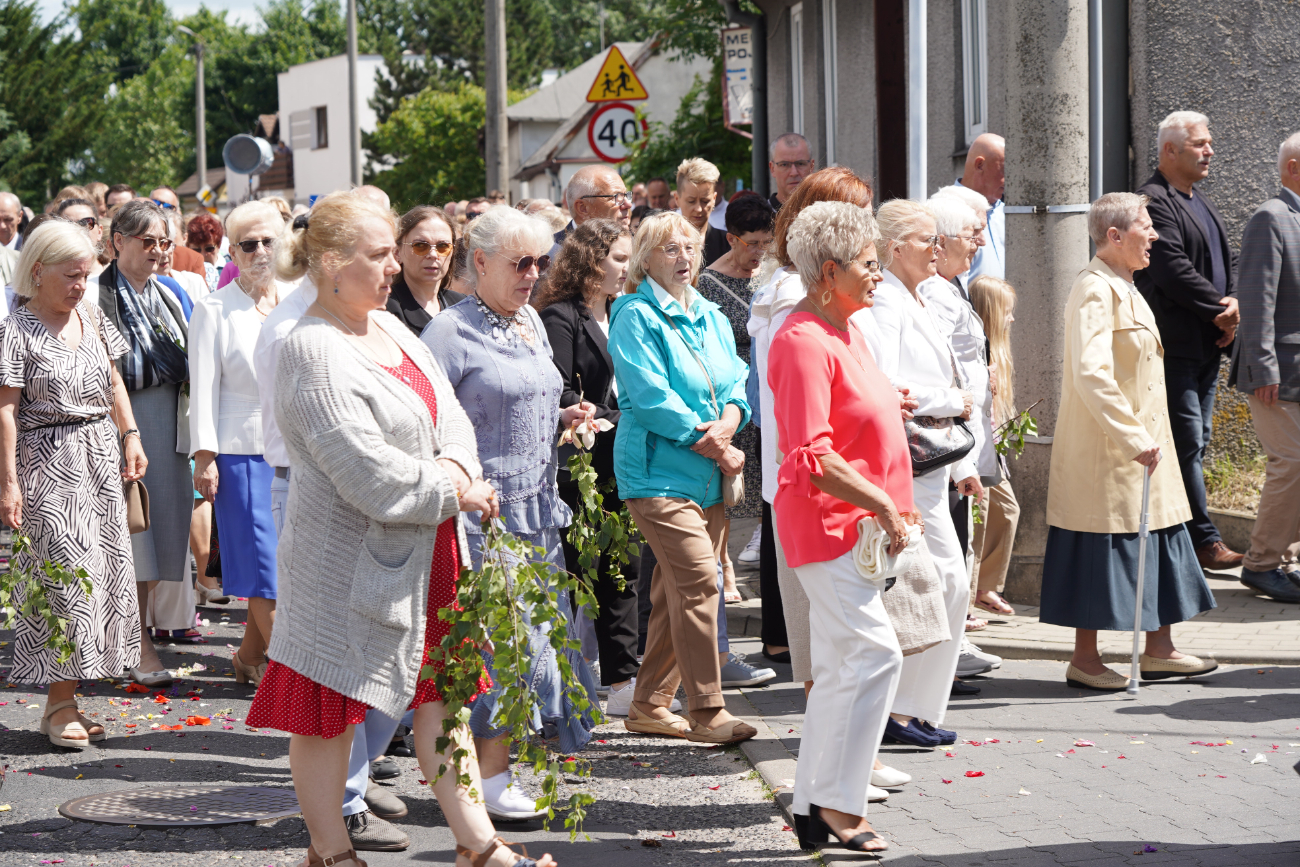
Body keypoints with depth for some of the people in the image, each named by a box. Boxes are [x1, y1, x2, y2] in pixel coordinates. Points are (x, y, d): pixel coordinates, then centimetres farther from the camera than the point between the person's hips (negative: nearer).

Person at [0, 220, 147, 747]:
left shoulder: (92, 318, 10)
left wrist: (130, 436, 12)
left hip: (100, 459, 7)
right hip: (49, 464, -7)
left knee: (104, 571, 4)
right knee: (66, 574, -9)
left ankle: (68, 695, 11)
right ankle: (59, 704, -3)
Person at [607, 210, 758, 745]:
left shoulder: (711, 316, 18)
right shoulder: (635, 316, -6)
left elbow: (738, 379, 14)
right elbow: (650, 396, -14)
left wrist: (731, 417, -9)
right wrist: (711, 446, -14)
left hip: (709, 475, 7)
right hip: (659, 472, -7)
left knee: (677, 590, 9)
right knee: (699, 581, -15)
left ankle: (650, 705, 19)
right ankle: (706, 711, -12)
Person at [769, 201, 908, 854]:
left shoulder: (846, 330, 15)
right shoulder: (803, 341, -17)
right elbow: (812, 458, -23)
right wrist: (884, 504, -18)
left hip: (855, 524, 10)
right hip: (829, 523, -10)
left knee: (839, 667, 11)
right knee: (875, 653, -15)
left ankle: (813, 808, 17)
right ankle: (838, 804, -10)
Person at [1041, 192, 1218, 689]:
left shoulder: (1124, 289, 16)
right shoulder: (1095, 290, -17)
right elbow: (1090, 374, -26)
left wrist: (1148, 436, 18)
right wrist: (1134, 438, -27)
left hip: (1140, 441, 10)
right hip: (1106, 448, -10)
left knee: (1158, 539, 12)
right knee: (1103, 550, -3)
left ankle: (1159, 650, 20)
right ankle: (1084, 660, 5)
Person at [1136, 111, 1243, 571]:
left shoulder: (1201, 202, 21)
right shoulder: (1153, 201, -11)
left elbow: (1229, 260, 20)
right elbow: (1173, 270, -19)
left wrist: (1234, 302, -1)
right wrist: (1222, 309, -13)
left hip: (1208, 343, 10)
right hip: (1176, 343, -10)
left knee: (1196, 443, 10)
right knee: (1187, 443, -8)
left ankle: (1182, 539, 15)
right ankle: (1204, 542, -6)